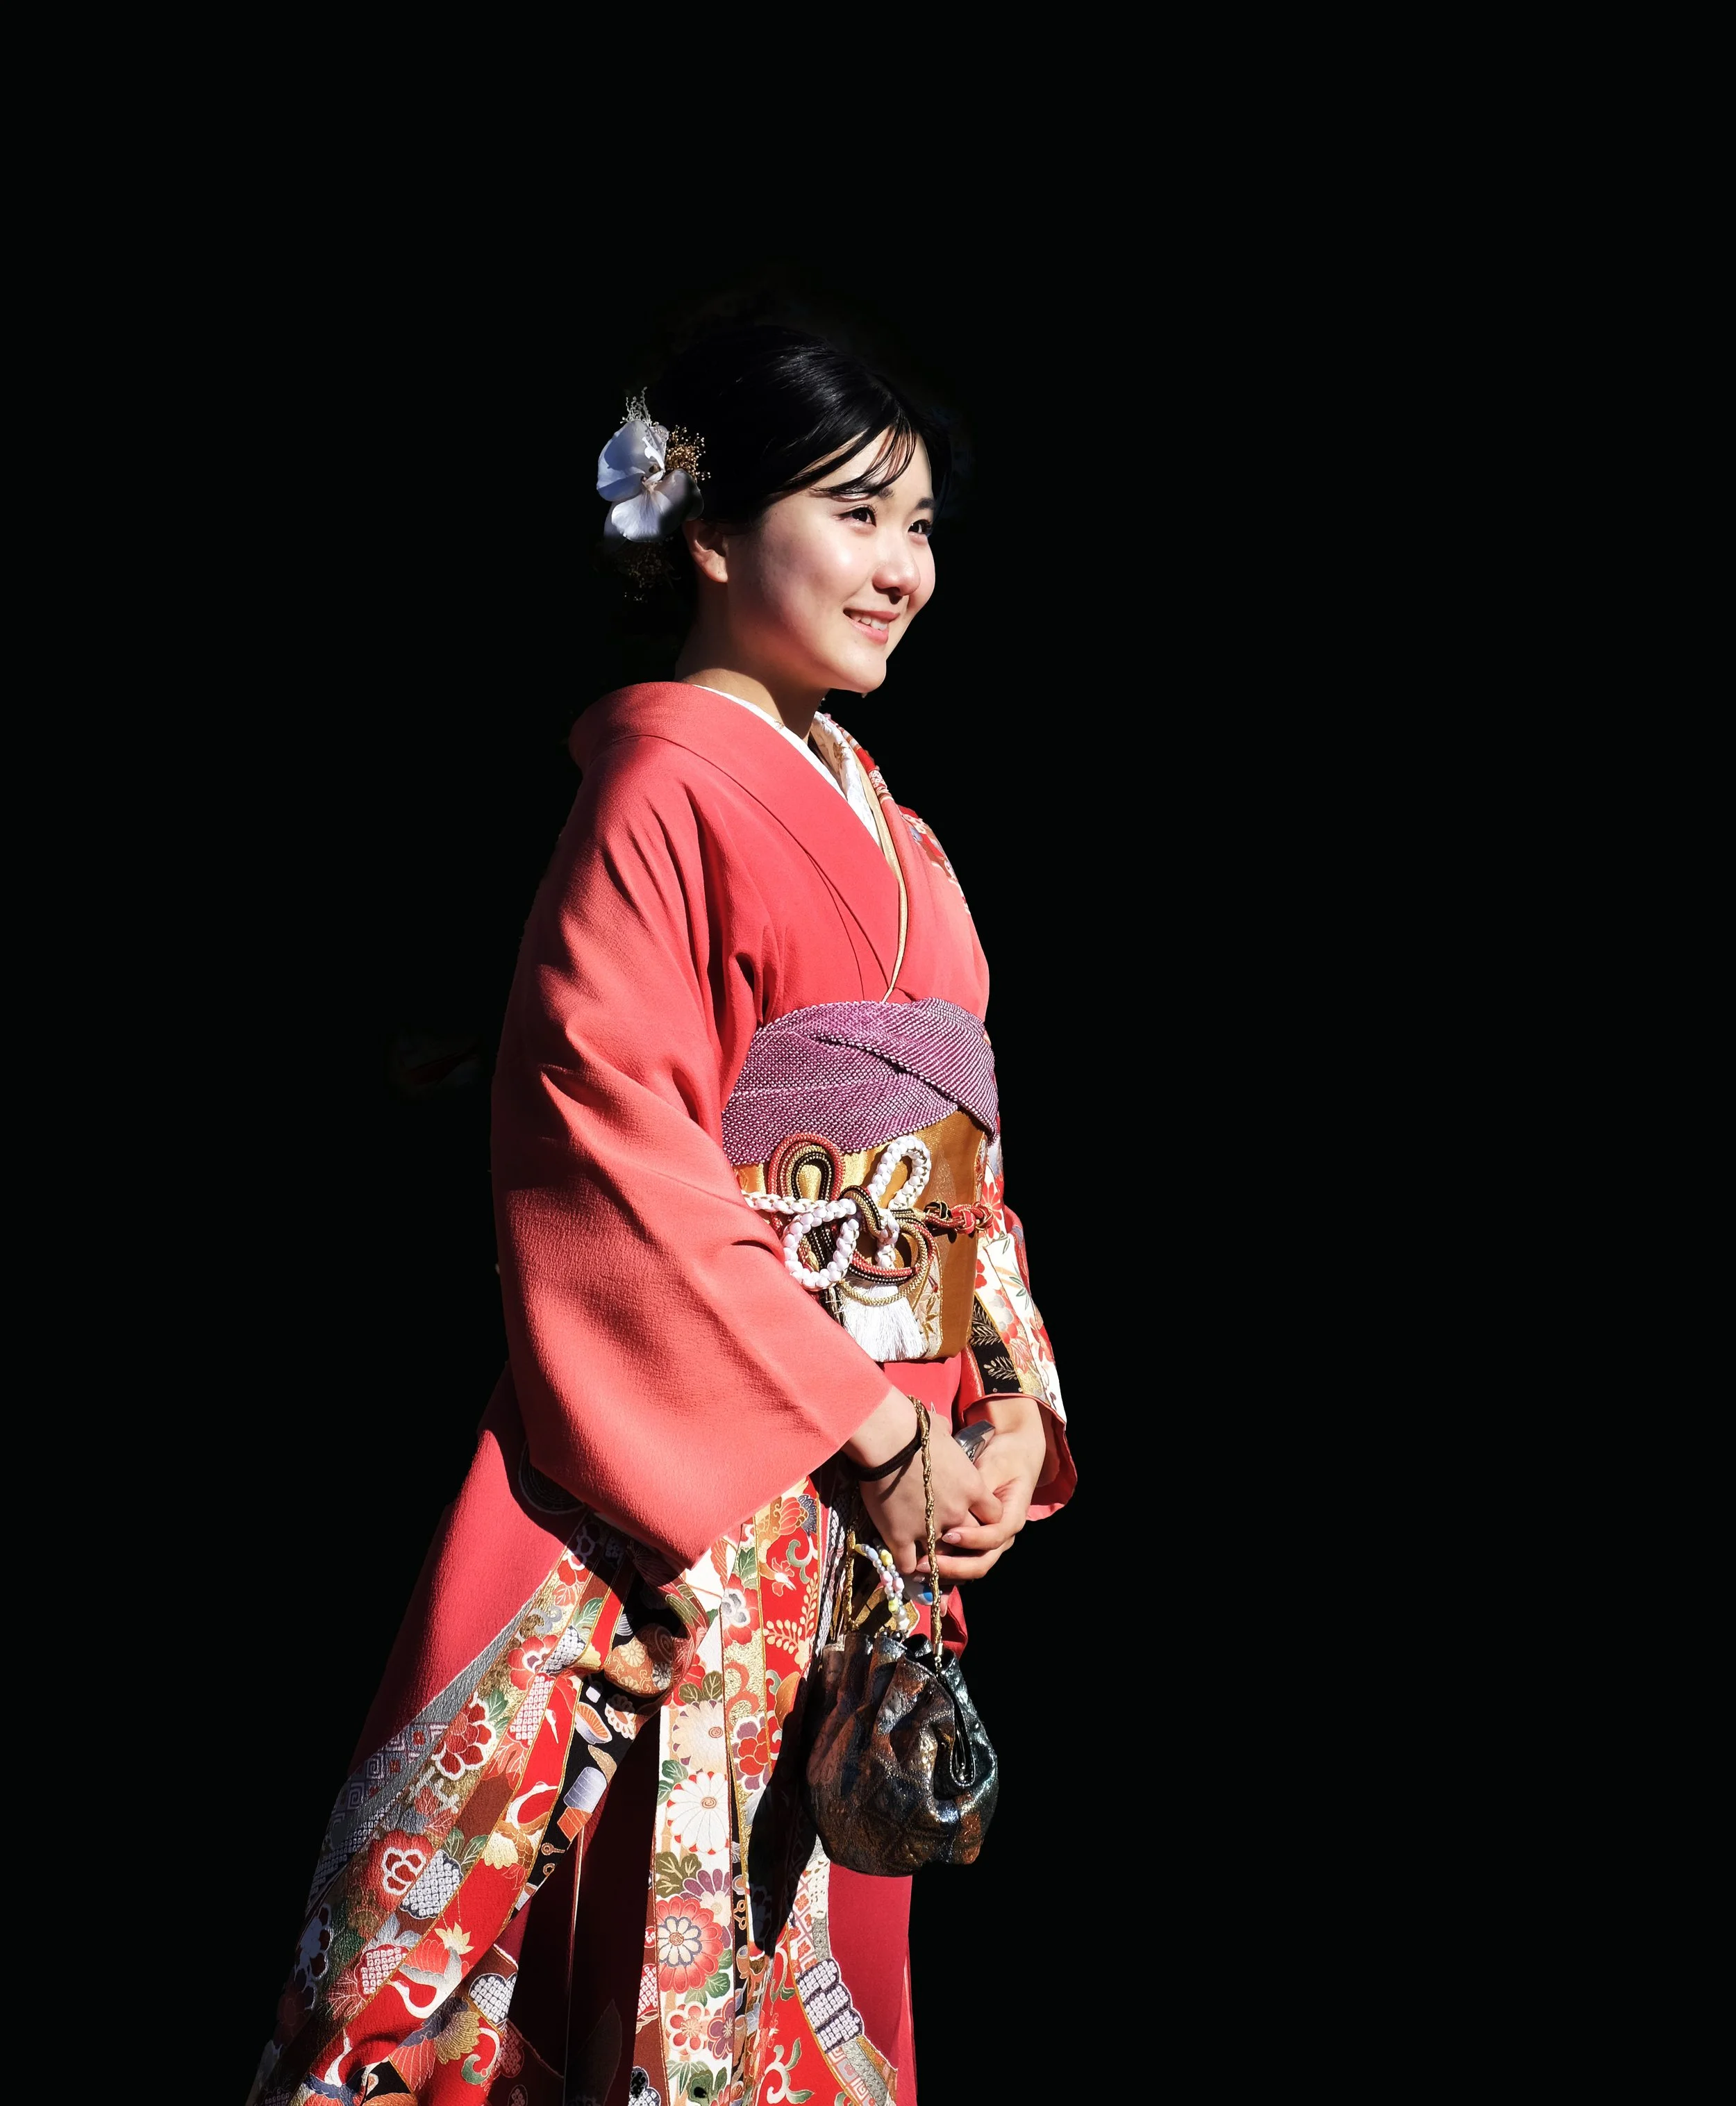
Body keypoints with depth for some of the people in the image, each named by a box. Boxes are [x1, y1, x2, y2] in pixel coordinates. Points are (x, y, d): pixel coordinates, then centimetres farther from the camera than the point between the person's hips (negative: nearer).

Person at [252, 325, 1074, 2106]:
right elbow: (608, 1154, -19)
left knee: (813, 1941, 15)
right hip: (684, 1490, -8)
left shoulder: (888, 831, 14)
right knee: (632, 1918, -2)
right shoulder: (664, 784, -11)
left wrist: (1005, 1411, 2)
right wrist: (870, 1437, -18)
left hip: (882, 1498, 8)